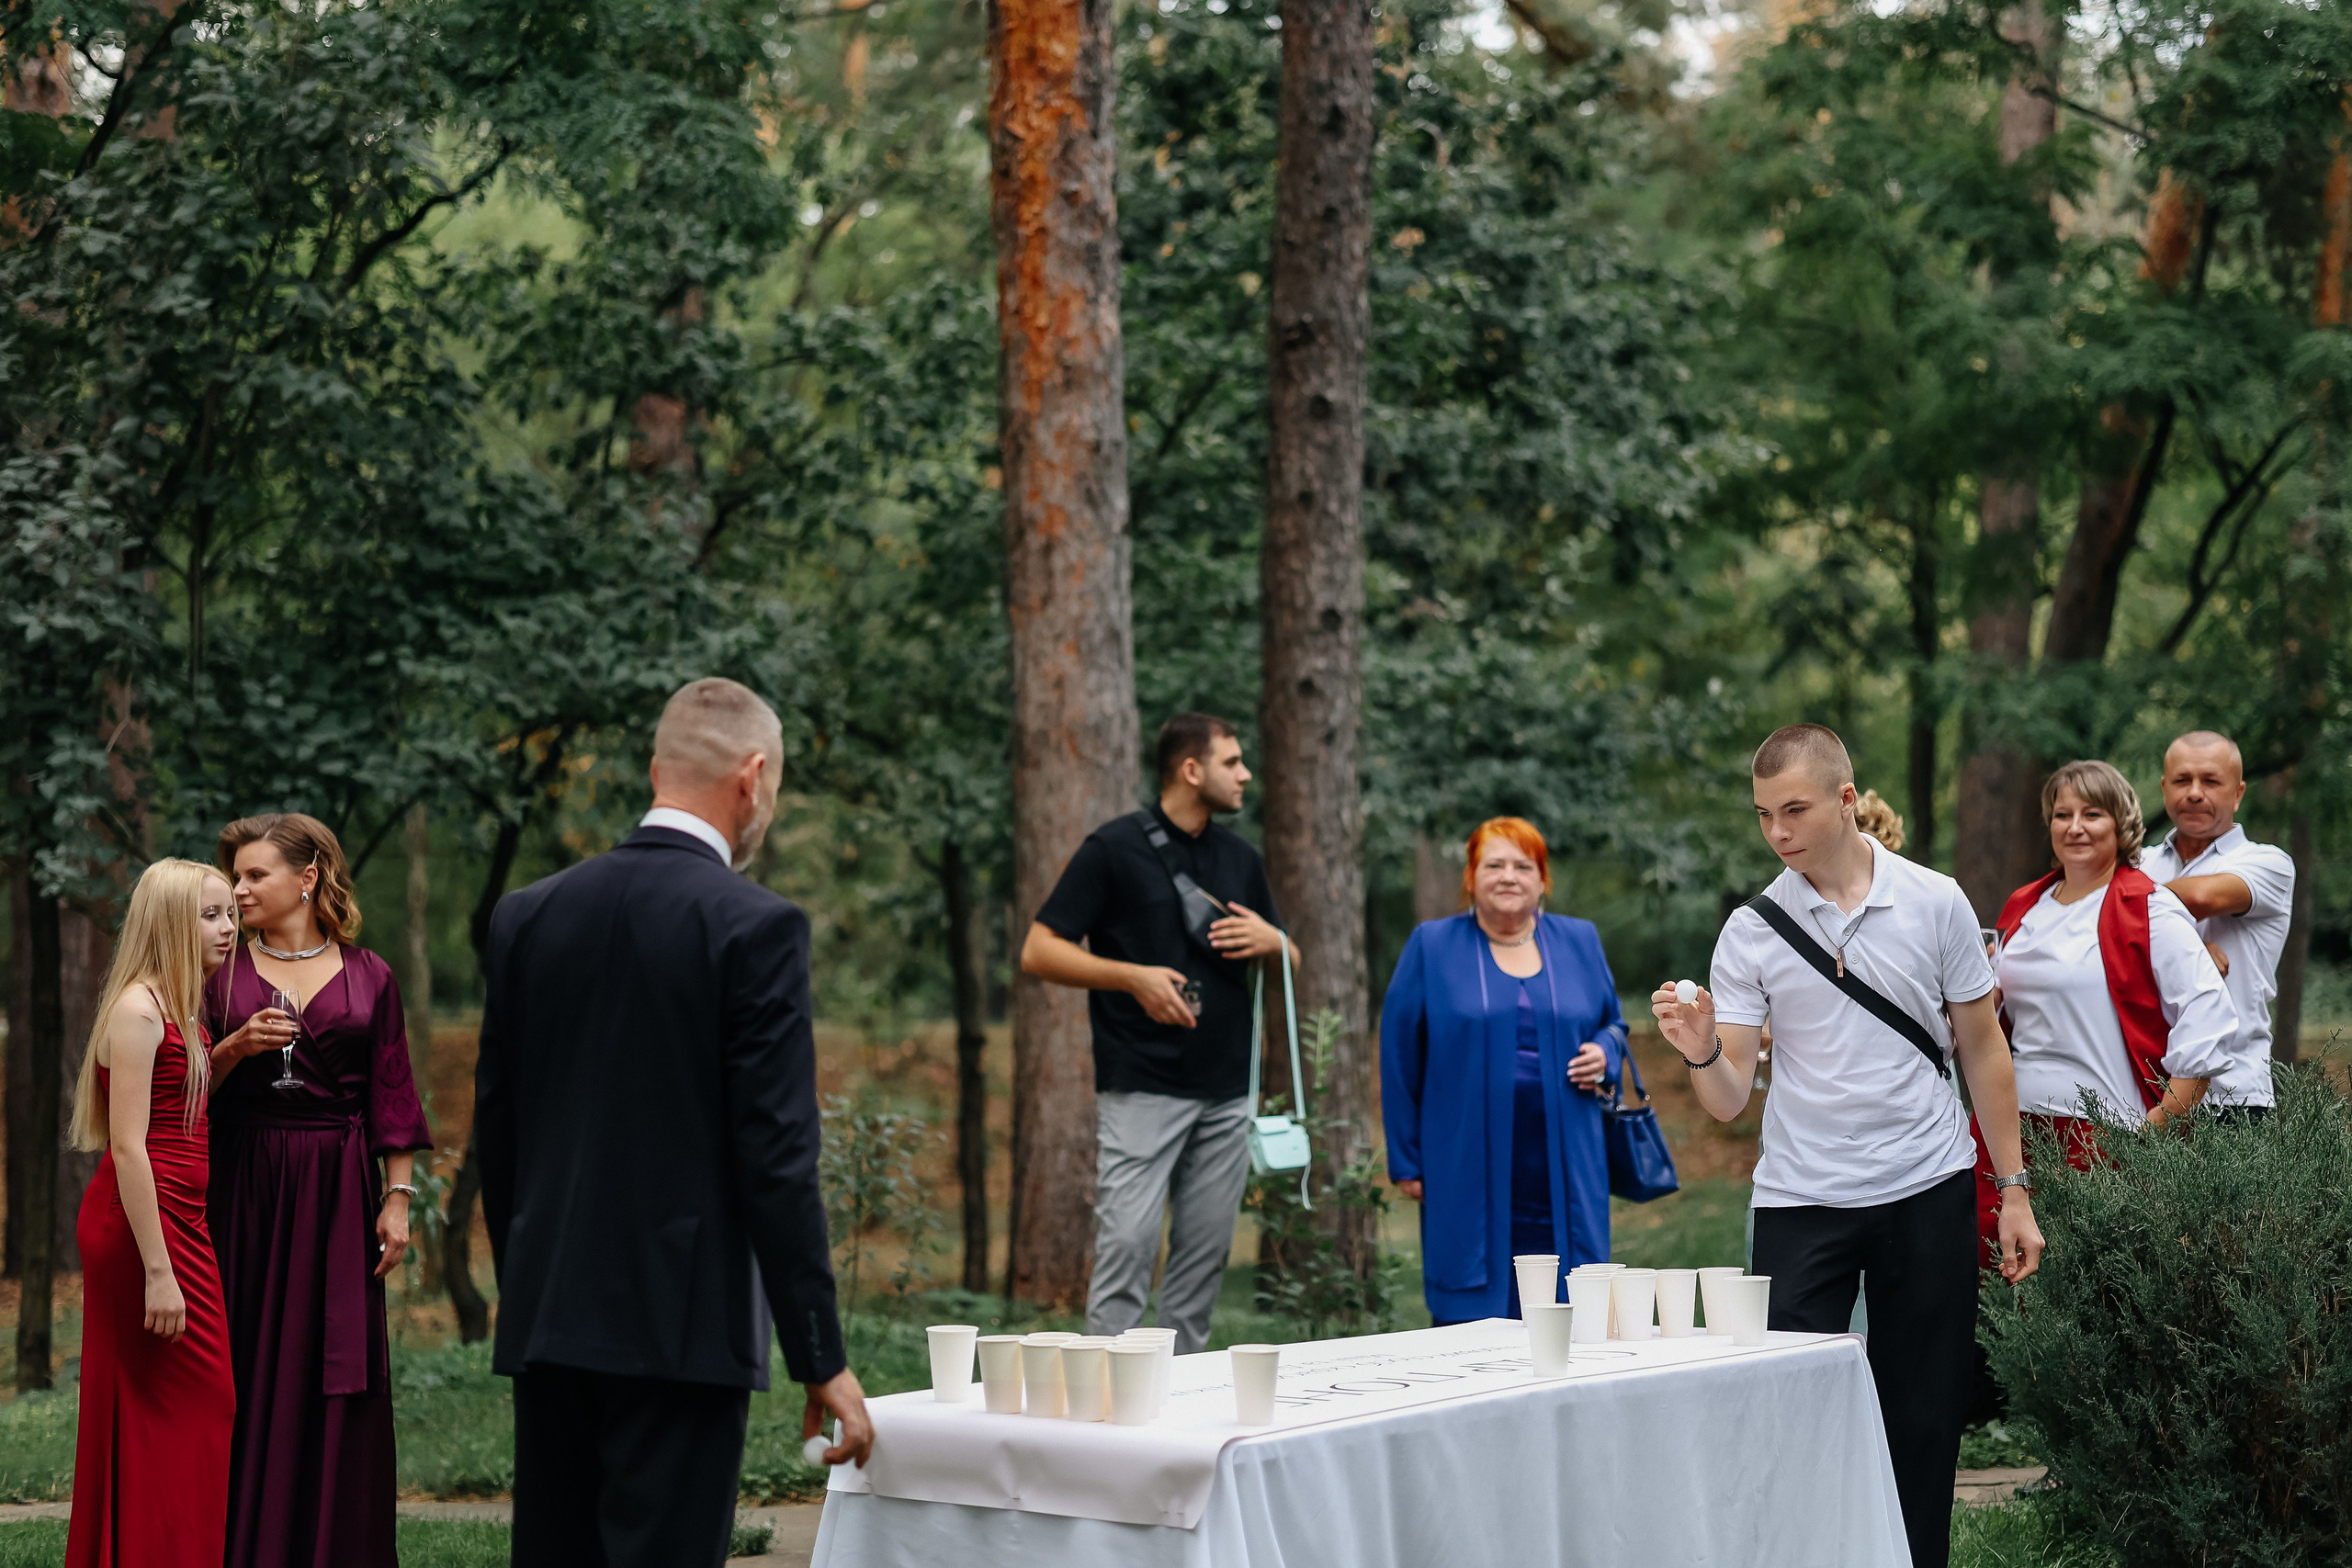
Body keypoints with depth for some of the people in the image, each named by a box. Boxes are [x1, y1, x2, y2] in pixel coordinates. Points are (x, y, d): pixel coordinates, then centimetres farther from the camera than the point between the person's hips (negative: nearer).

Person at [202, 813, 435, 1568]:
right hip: (246, 1187, 0)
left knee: (338, 1372, 0)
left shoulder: (368, 976, 5)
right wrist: (235, 1048, -13)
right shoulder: (223, 973, 7)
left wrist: (397, 1197, -1)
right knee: (251, 1371, -1)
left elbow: (390, 1096, 4)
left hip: (338, 1190, 0)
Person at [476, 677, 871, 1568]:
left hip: (546, 1318, 6)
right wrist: (821, 1359, -9)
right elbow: (777, 1159, -14)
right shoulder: (755, 927, -11)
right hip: (683, 1325, -6)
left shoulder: (528, 916, 7)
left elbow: (494, 1129, 12)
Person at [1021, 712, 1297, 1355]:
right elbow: (1039, 952, -5)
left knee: (1205, 1254, 6)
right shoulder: (1114, 848, -3)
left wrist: (1271, 939, 1)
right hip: (1142, 1086, -6)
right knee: (1128, 1242, -11)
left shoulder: (1241, 858, 15)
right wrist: (1133, 976, -16)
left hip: (1226, 1091, 6)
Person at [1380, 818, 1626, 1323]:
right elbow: (1400, 1059, 3)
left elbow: (1613, 1023, 23)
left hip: (1562, 1173, 3)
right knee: (1470, 1316, -4)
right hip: (1469, 1176, -2)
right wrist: (1406, 1162, 0)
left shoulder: (1580, 942, 11)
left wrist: (1604, 1054, -2)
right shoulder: (1431, 946, 3)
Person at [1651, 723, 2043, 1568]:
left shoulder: (1935, 903, 0)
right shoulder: (1750, 932, -2)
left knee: (1922, 1426, 6)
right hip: (1800, 1202, 0)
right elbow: (1729, 1100, -5)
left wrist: (2014, 1189, 6)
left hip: (1928, 1191, 1)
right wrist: (1700, 1052, -27)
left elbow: (1982, 1049, 8)